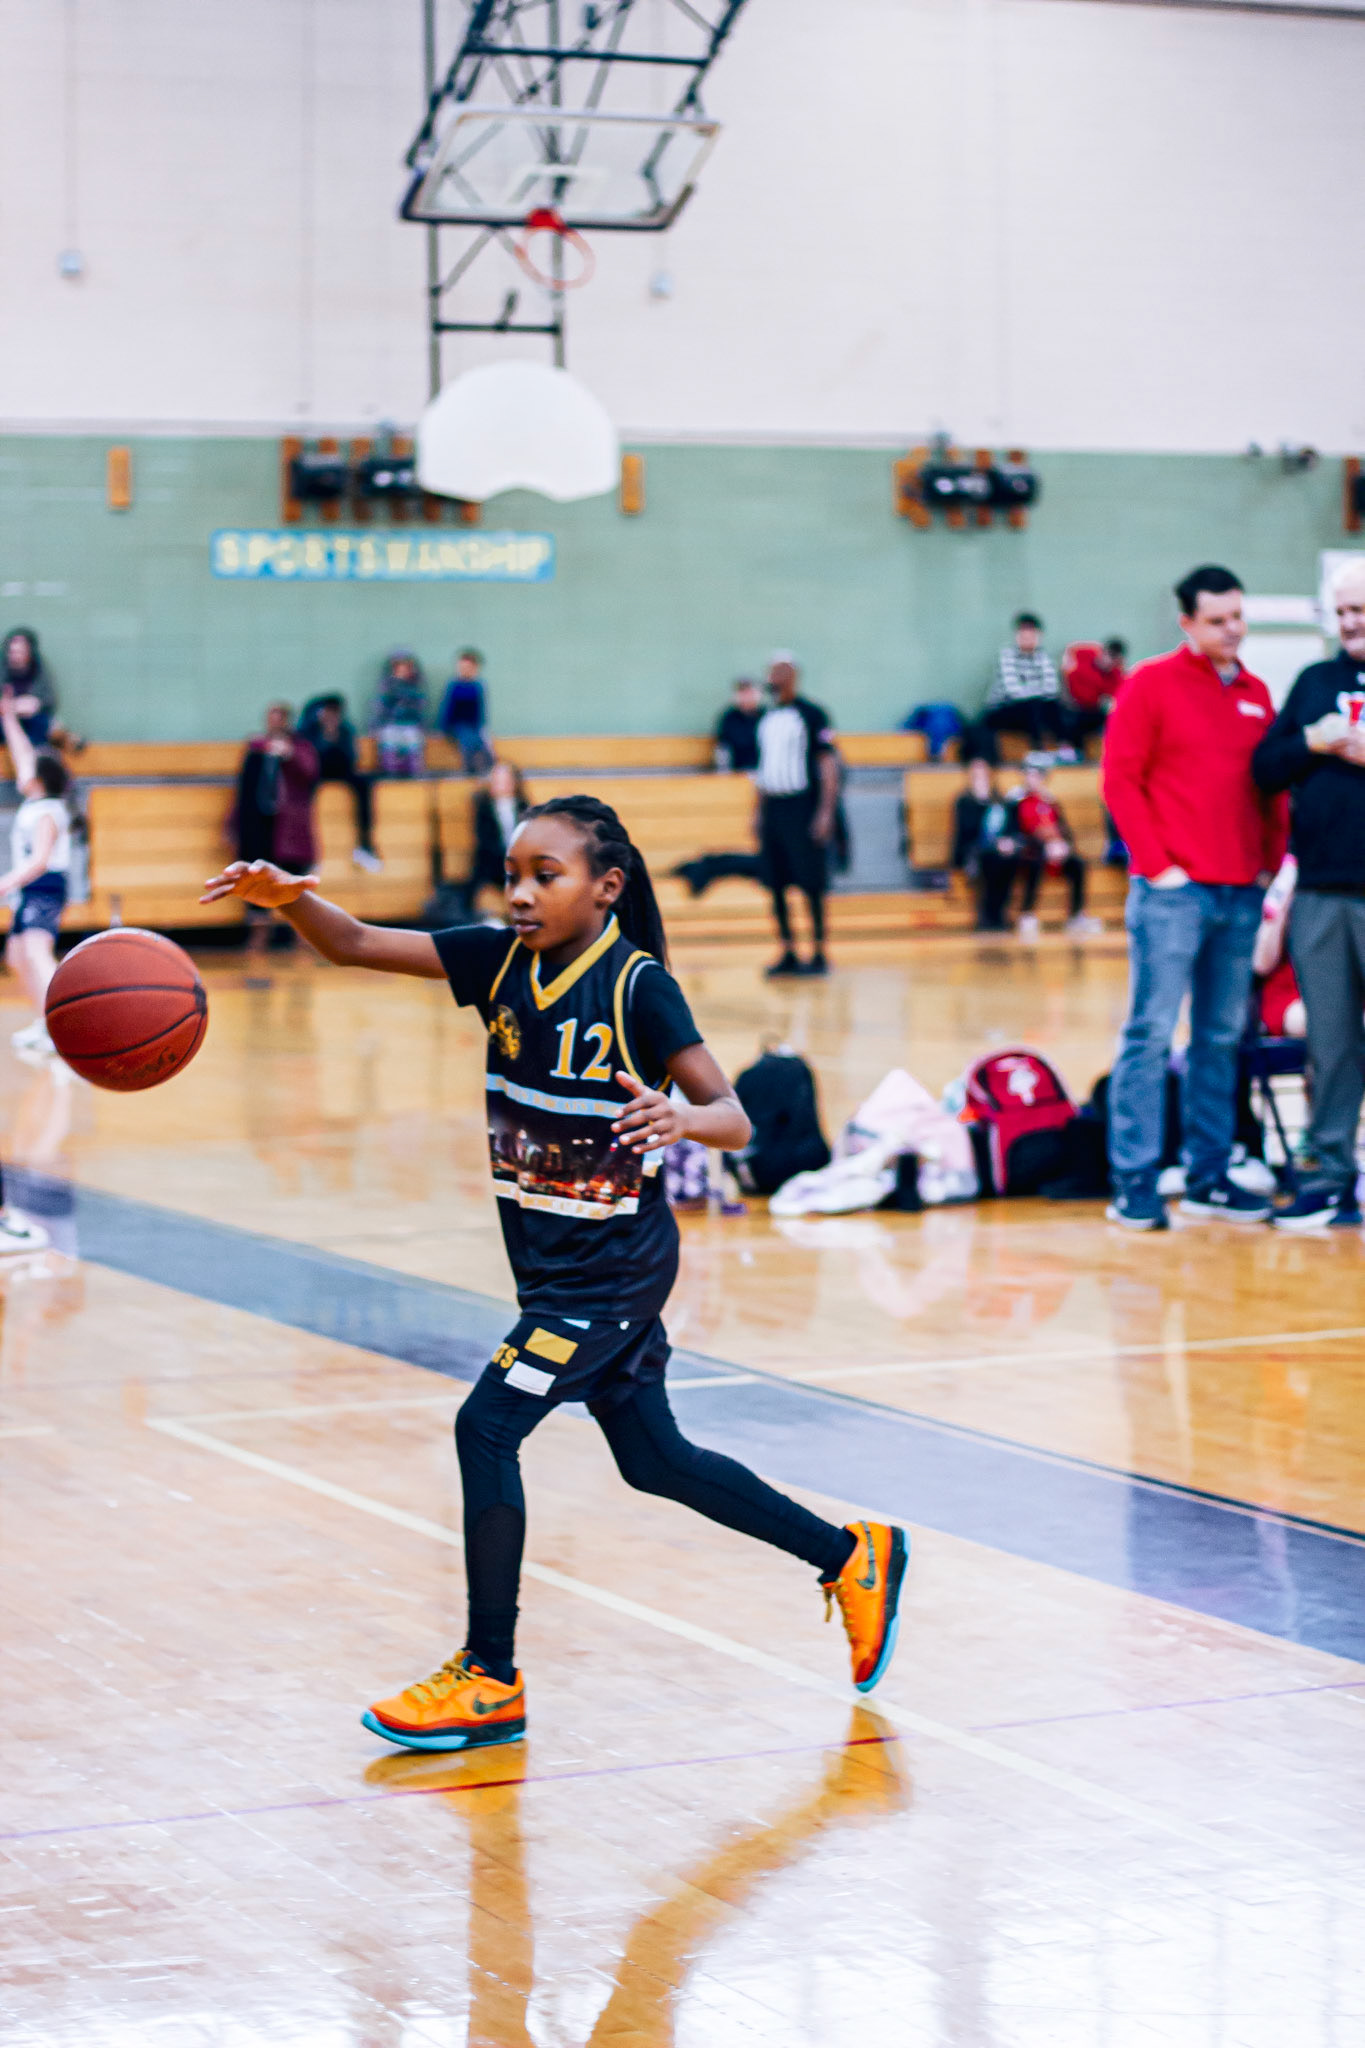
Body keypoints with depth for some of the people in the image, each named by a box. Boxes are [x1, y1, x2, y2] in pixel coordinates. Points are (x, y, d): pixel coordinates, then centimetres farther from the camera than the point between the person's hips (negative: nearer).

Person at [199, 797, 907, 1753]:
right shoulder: (502, 960, -1)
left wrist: (680, 1117, -40)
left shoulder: (640, 986, -17)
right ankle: (854, 1558, 31)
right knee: (655, 1459, 15)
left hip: (615, 1262, -7)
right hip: (550, 1259, 7)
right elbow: (357, 944, -8)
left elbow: (736, 1121, -18)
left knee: (487, 1426, -14)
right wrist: (290, 897, -28)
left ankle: (490, 1681, -3)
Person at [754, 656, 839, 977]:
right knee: (776, 885, 5)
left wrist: (825, 812, -16)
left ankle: (819, 954, 2)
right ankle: (788, 953, 12)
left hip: (802, 807, -7)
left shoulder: (812, 715, -6)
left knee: (811, 885, -4)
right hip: (772, 807, 7)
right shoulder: (766, 719, 14)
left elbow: (828, 764, -9)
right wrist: (759, 812, 17)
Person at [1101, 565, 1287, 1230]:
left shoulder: (1256, 694, 14)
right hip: (1173, 893, -6)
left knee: (1222, 1039, 9)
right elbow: (1120, 780, -6)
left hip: (1240, 895, 6)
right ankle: (1134, 1186, -4)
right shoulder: (1152, 684, -2)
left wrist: (1270, 862, 9)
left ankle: (1209, 1179, 16)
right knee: (1150, 1035, -5)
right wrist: (1158, 865, -10)